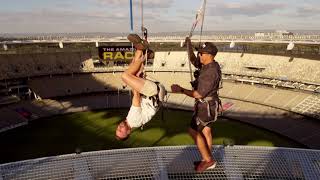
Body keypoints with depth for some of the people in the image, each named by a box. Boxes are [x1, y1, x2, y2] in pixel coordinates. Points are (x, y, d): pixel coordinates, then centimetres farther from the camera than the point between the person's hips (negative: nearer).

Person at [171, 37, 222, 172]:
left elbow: (199, 94, -27)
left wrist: (181, 90, -26)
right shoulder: (209, 65, 2)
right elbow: (193, 60, 13)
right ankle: (208, 160, 28)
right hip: (207, 103, 10)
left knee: (193, 131, -2)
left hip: (206, 105, -10)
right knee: (205, 130, 16)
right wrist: (189, 45, 0)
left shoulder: (210, 73, -28)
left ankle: (208, 160, 10)